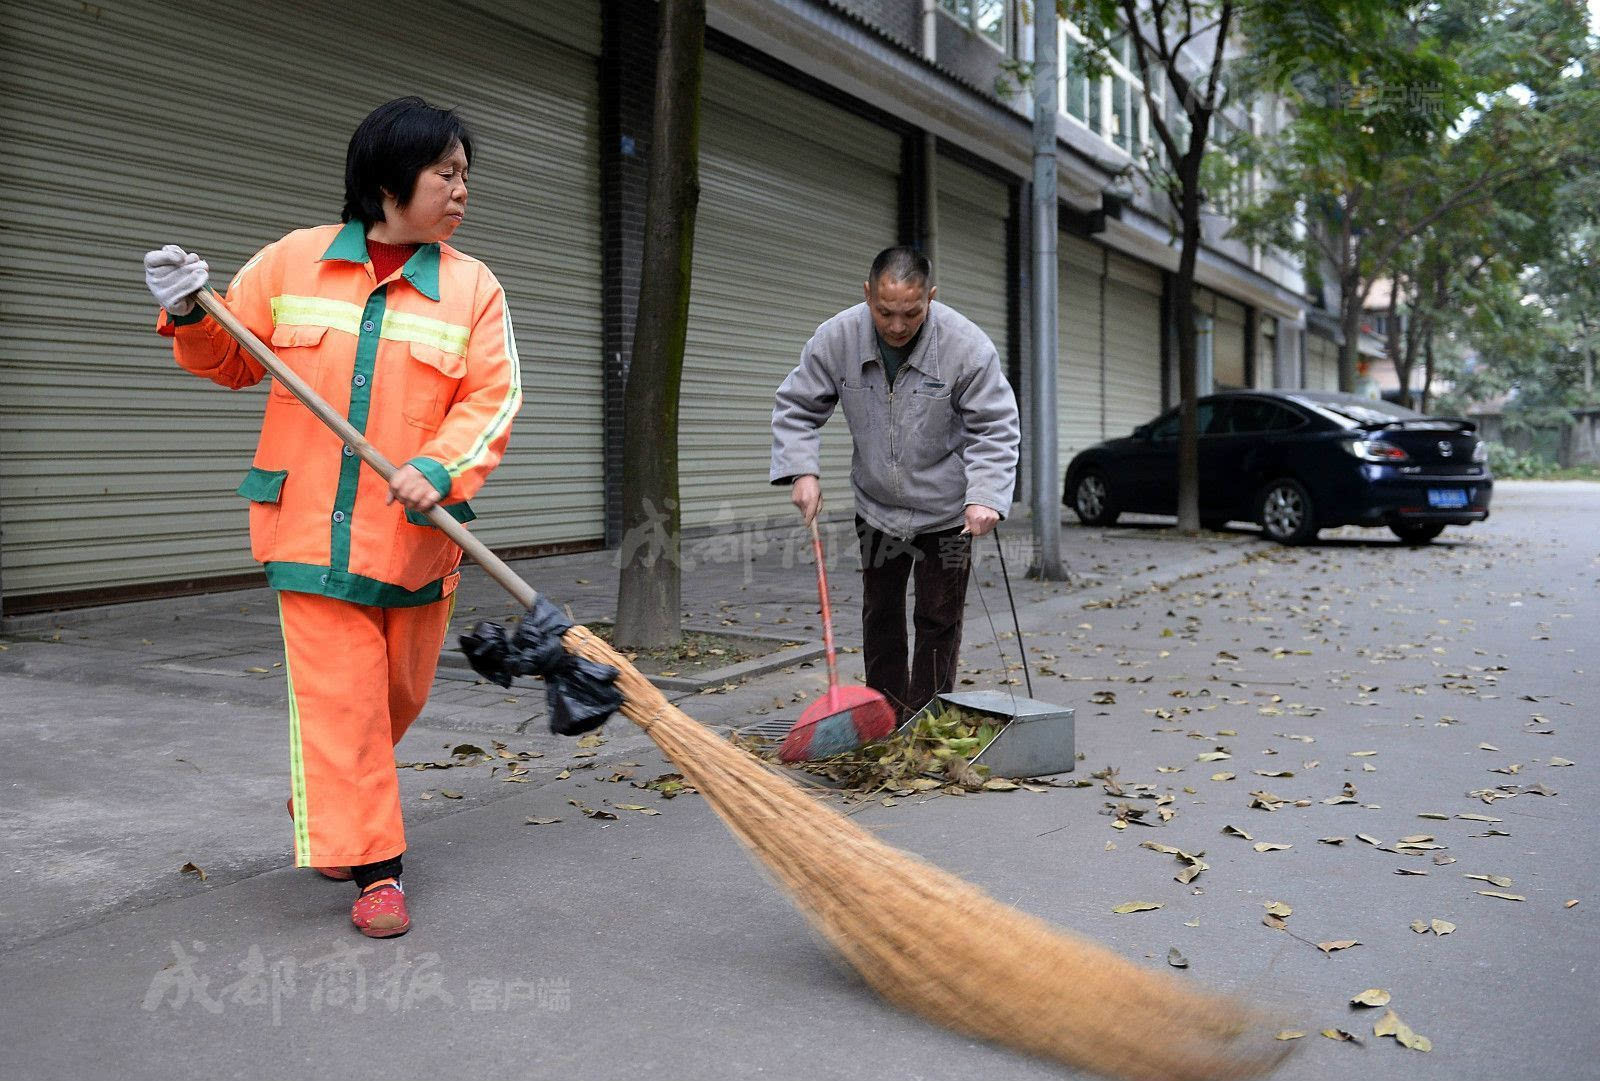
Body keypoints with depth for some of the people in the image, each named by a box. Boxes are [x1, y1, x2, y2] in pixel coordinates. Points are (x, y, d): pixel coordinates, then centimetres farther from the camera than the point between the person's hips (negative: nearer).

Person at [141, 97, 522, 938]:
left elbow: (492, 398, -6)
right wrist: (191, 316, -7)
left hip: (416, 531, 1)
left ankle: (325, 801, 42)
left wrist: (439, 469, -22)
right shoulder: (293, 261, 5)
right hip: (314, 523, -1)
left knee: (399, 689, 14)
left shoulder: (472, 287, 2)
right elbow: (233, 361, 14)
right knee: (339, 695, -3)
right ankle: (374, 866, 7)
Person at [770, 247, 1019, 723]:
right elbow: (796, 407, -4)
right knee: (880, 614, 13)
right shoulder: (836, 338, -15)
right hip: (876, 506, 3)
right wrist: (803, 470, -19)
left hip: (945, 511, -3)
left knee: (938, 620, 2)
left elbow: (994, 429, -16)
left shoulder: (967, 345, -22)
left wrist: (985, 495, -30)